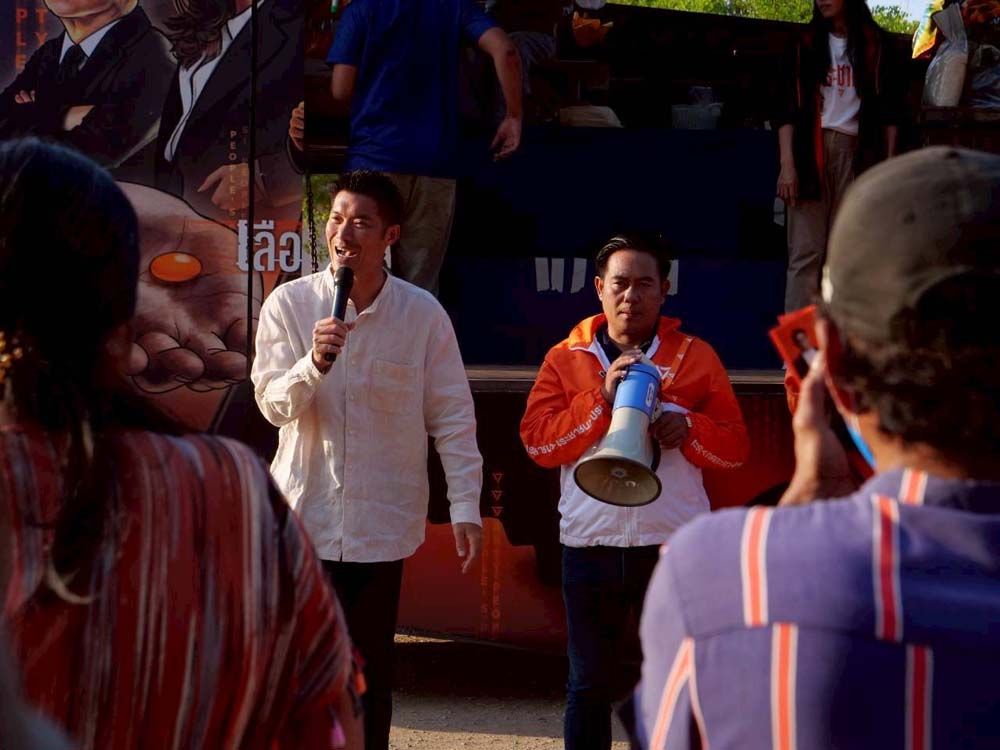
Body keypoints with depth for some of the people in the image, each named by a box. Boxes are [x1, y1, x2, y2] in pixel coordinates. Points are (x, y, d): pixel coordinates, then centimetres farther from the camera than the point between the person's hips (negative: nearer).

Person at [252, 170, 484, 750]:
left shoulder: (423, 314, -4)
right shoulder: (289, 303, -3)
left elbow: (453, 418, -1)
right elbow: (274, 405, -6)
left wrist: (466, 506, -7)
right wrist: (313, 364, -25)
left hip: (382, 522, -1)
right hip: (304, 514, 1)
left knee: (370, 670, 8)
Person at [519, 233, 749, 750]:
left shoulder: (695, 357, 6)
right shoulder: (565, 358, 7)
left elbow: (735, 448, 4)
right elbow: (537, 441, -5)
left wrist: (688, 427, -16)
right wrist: (601, 399, -15)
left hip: (674, 545, 0)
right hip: (590, 546, 1)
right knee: (588, 685, 10)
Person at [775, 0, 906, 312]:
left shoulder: (877, 45, 10)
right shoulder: (805, 45, 11)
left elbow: (891, 111, 8)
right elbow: (787, 109, 5)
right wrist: (787, 164, -6)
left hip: (857, 151, 0)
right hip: (812, 150, 0)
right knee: (805, 252, -8)